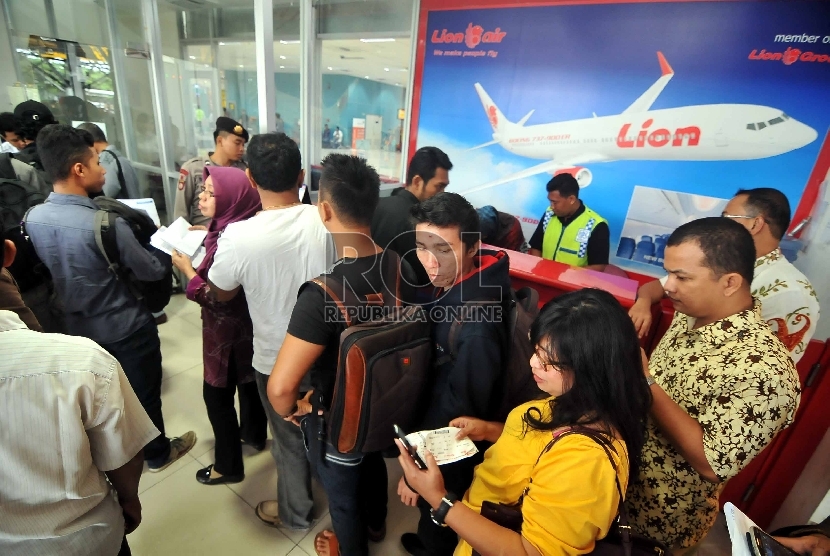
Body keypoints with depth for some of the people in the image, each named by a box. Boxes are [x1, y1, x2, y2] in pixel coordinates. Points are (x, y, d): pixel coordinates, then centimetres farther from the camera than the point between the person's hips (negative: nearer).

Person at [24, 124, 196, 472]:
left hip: (79, 328, 7)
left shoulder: (33, 218, -7)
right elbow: (151, 270, -19)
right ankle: (157, 453, 35)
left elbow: (53, 265, 8)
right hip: (126, 329, -6)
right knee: (144, 393, 14)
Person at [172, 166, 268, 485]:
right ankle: (254, 434, 48)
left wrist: (187, 270, -19)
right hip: (247, 323, 9)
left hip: (228, 329, -9)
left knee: (217, 394, 8)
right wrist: (200, 242, 5)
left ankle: (228, 465, 27)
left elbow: (217, 299, -27)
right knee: (248, 380, 25)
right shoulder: (231, 226, -1)